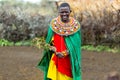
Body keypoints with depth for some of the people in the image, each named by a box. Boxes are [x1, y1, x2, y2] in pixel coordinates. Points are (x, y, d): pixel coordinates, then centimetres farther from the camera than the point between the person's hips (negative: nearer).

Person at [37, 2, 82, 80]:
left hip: (69, 60, -1)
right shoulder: (54, 24, -3)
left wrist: (64, 53, -17)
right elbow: (50, 41, 4)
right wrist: (55, 51, -14)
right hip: (56, 60, 1)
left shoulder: (75, 25, -5)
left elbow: (76, 44, -5)